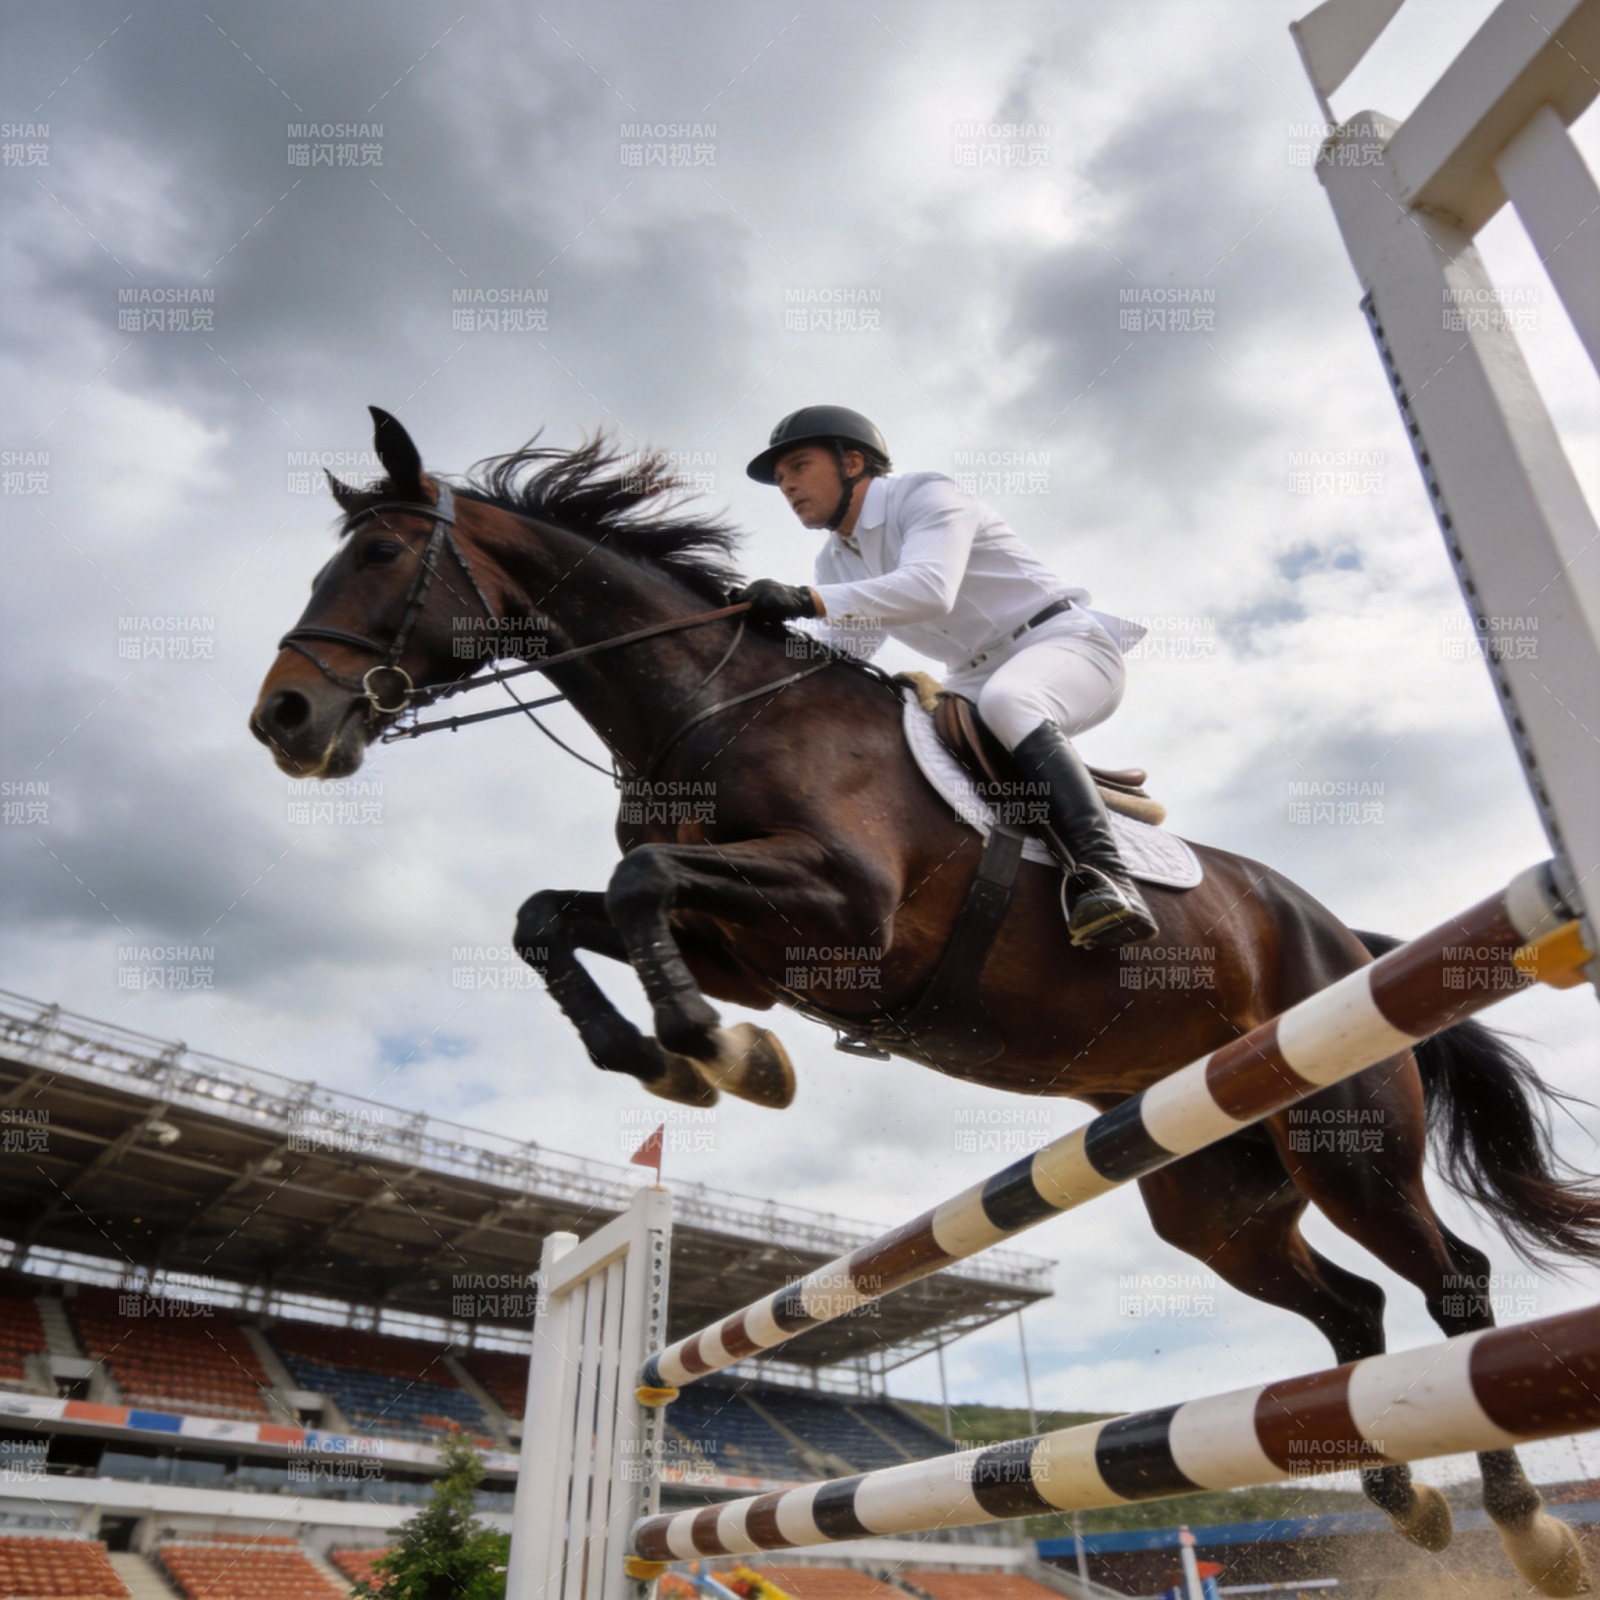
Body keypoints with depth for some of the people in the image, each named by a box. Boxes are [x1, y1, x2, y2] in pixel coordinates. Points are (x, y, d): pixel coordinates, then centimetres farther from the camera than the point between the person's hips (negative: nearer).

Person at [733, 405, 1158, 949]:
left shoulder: (927, 495, -13)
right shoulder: (835, 563, 12)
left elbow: (930, 587, -33)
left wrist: (806, 599, -41)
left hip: (1064, 642, -8)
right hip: (978, 679, 8)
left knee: (1005, 701, -38)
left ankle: (1104, 874, -44)